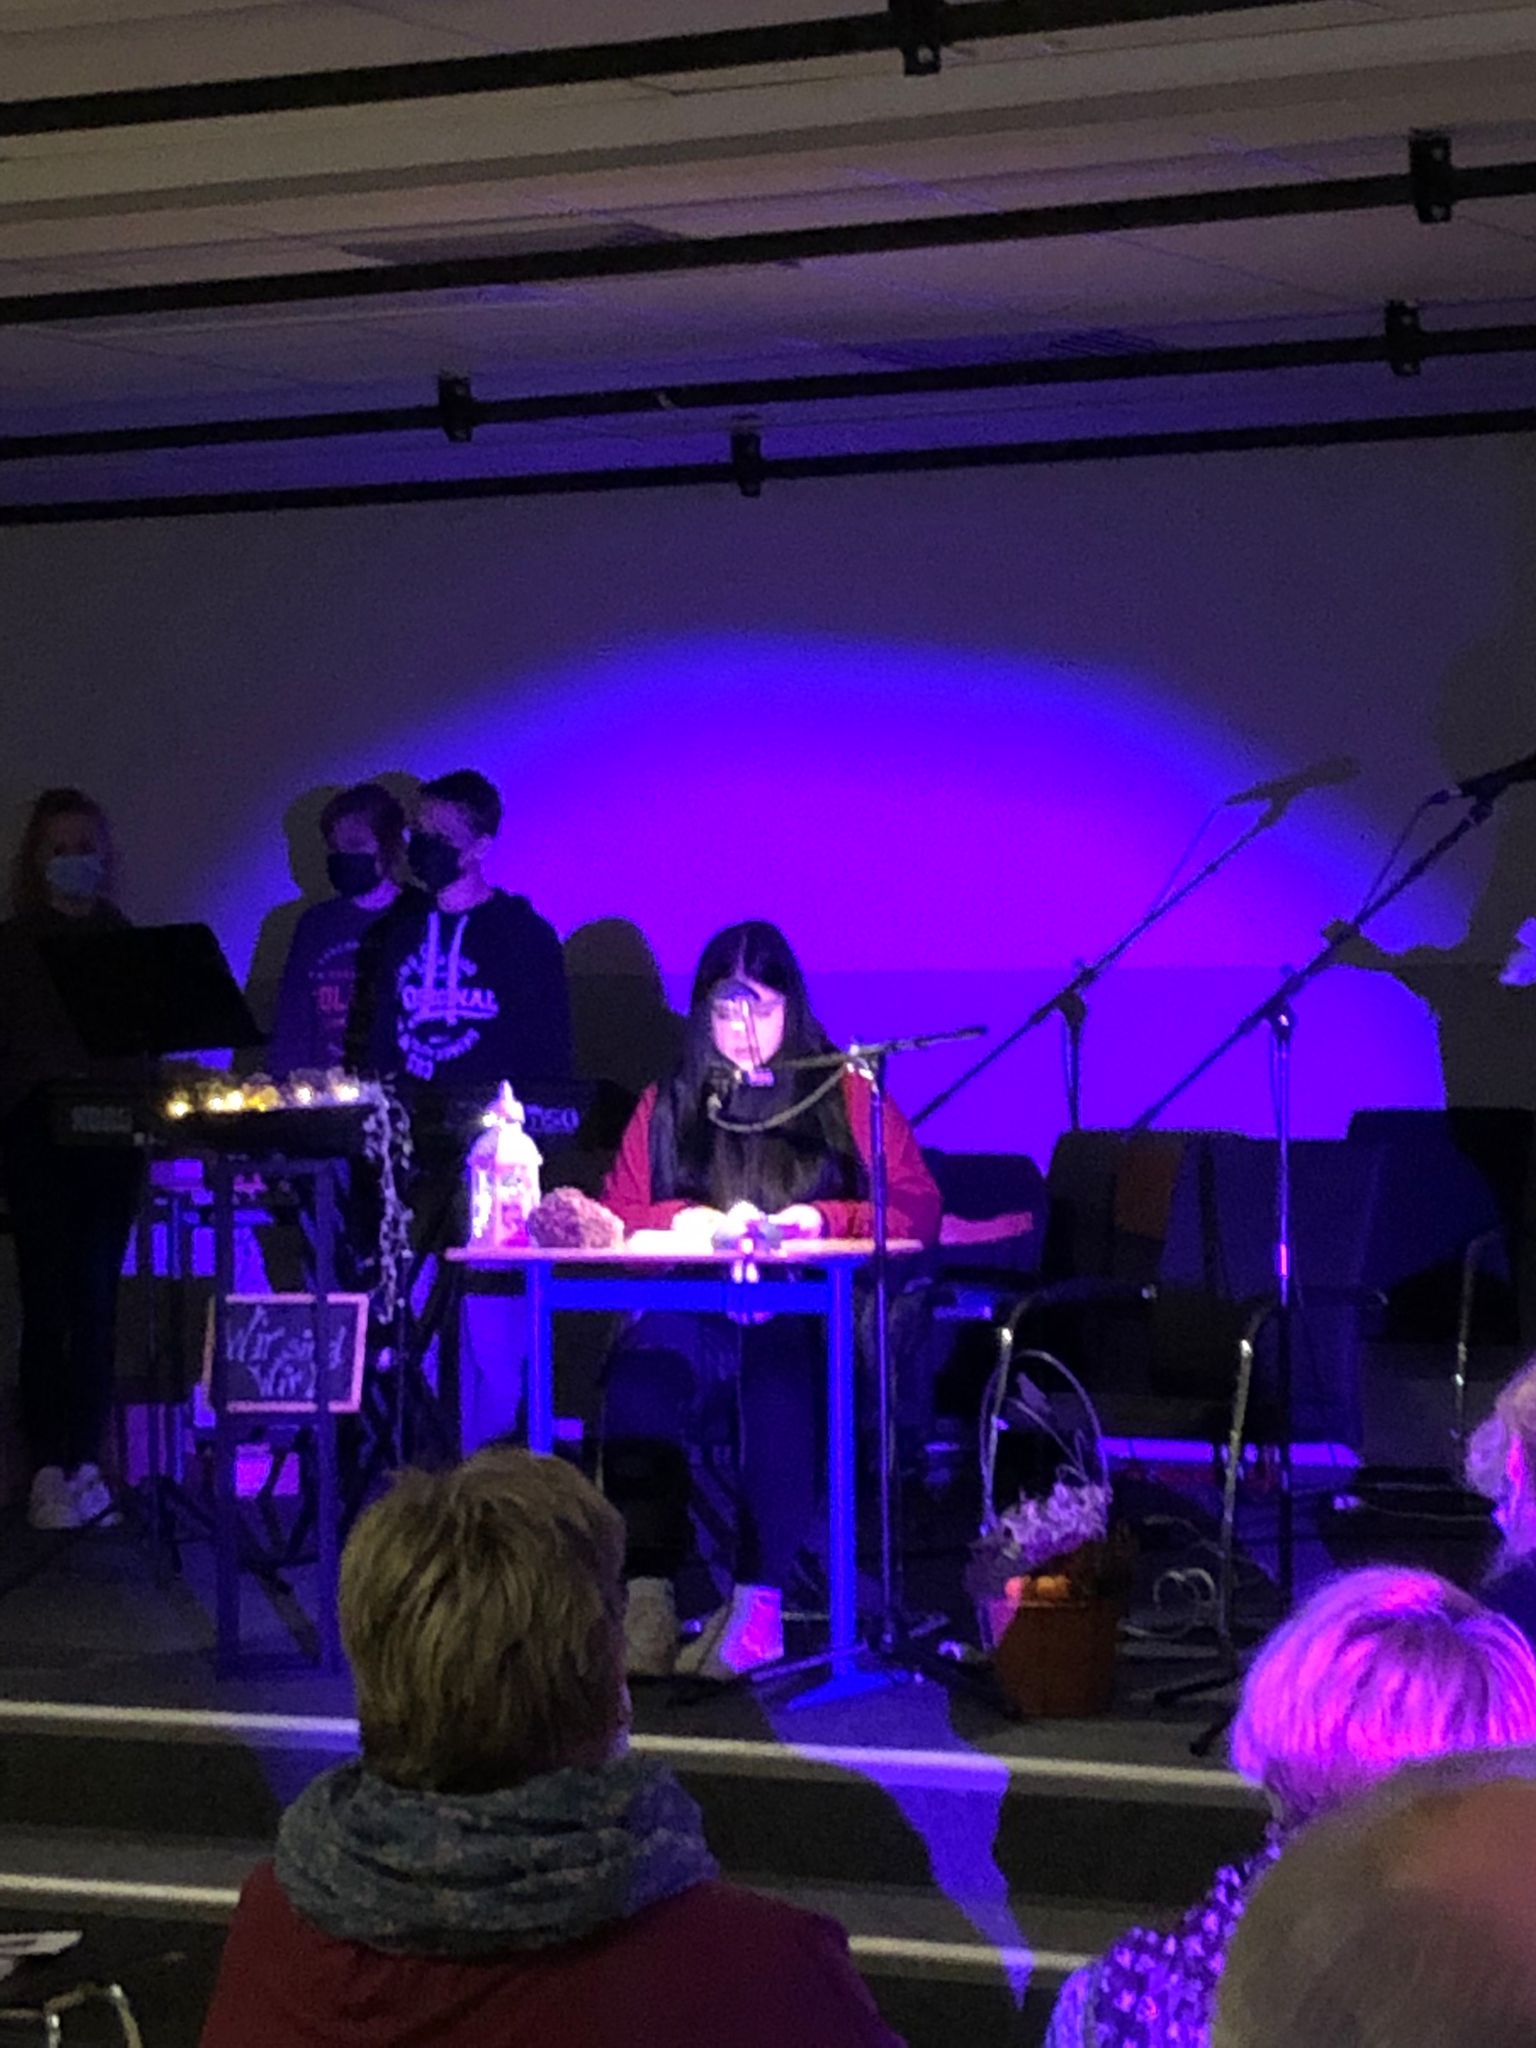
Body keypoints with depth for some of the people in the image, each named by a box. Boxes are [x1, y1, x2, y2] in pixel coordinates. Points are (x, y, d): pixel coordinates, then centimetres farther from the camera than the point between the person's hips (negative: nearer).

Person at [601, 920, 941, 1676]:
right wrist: (688, 1221, -5)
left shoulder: (844, 1096, 16)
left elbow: (920, 1209, 6)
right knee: (641, 1375, -34)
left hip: (813, 1309, -2)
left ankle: (760, 1602, -40)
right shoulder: (667, 1107, 23)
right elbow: (617, 1215, 14)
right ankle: (646, 1596, -39)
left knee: (777, 1368, -39)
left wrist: (824, 1219, -9)